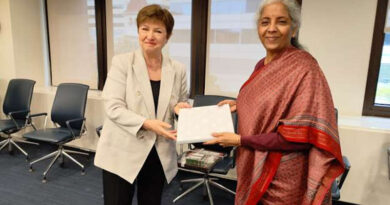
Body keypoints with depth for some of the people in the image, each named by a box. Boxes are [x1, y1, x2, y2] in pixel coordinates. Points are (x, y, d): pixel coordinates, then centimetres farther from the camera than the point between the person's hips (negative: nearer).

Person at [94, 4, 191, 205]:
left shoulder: (178, 69, 1)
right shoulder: (122, 62, -7)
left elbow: (182, 106, 11)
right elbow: (113, 107, -13)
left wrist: (181, 109, -13)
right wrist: (147, 123, -27)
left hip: (159, 155, 3)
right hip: (122, 153, -3)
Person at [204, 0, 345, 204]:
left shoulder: (304, 68, -19)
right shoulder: (262, 65, 3)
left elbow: (301, 136, -23)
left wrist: (240, 140, -22)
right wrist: (240, 105, 0)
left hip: (281, 179, -7)